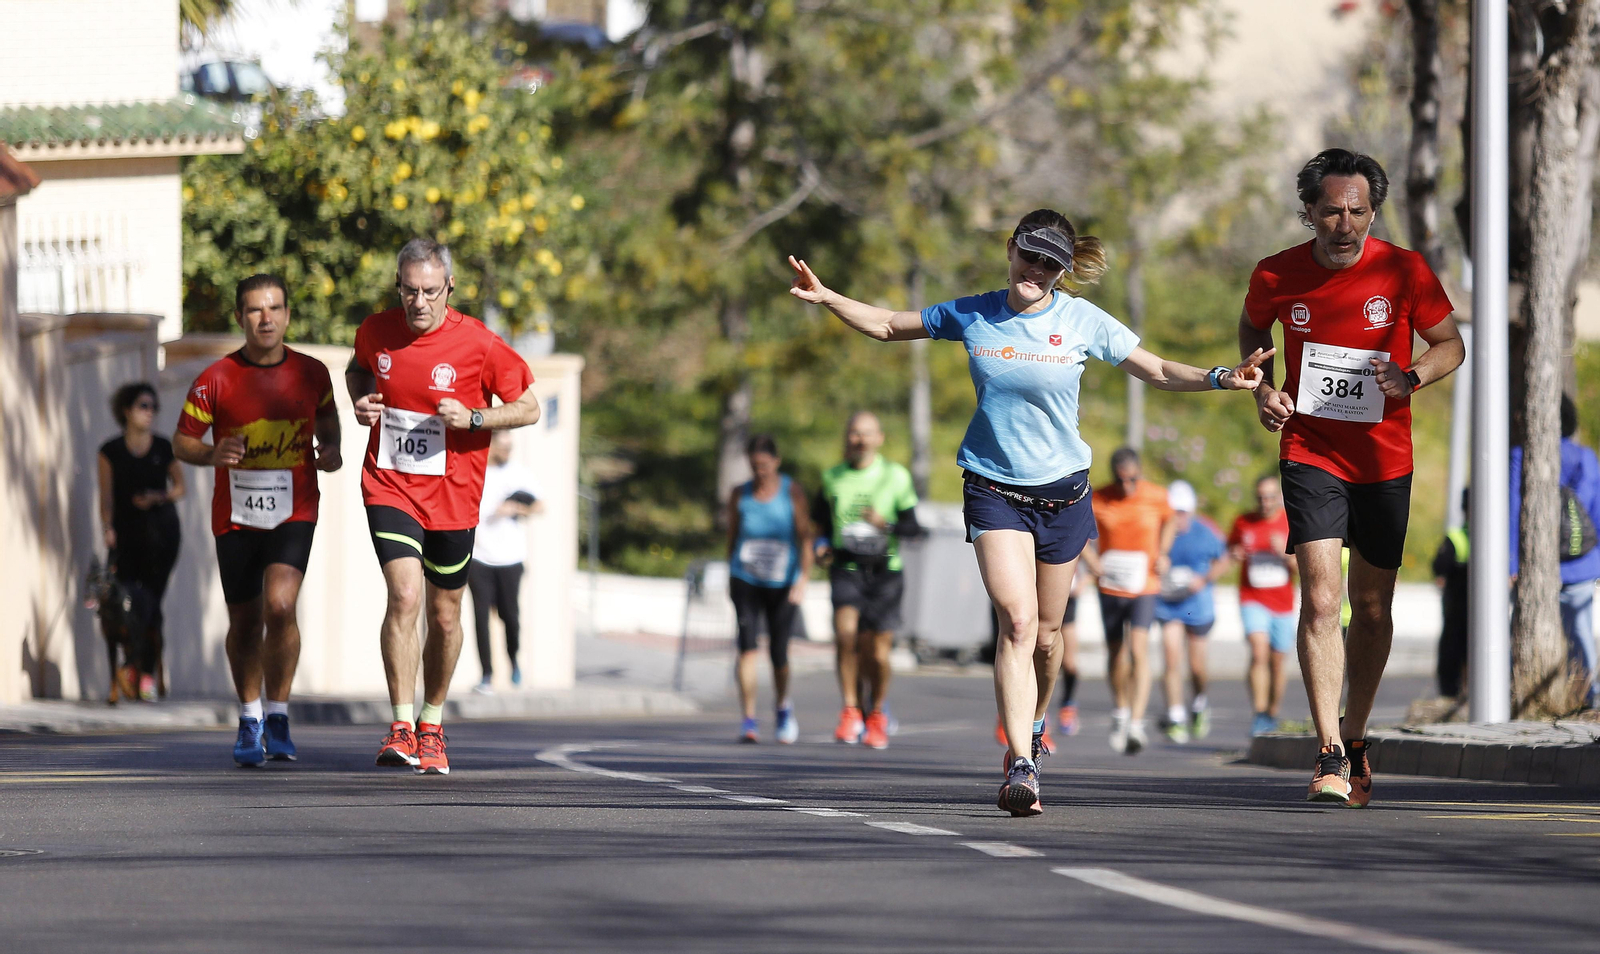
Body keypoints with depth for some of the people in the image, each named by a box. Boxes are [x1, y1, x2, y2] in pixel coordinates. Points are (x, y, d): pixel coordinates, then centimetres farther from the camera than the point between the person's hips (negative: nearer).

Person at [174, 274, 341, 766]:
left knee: (280, 605, -21)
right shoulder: (215, 380, -7)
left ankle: (278, 712, -3)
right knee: (245, 623, 8)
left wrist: (330, 450, -1)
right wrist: (213, 455, -21)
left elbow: (326, 416, 19)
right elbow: (182, 442, 0)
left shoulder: (311, 373, -1)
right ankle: (250, 720, 30)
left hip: (293, 510, -1)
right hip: (235, 517, 1)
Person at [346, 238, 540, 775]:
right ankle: (401, 727, -18)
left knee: (445, 615, 10)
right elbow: (358, 369, 22)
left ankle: (431, 726, 30)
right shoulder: (376, 332, -2)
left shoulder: (477, 343, -11)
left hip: (452, 496, 0)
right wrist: (360, 401, -1)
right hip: (389, 488, 0)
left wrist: (472, 418, -18)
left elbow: (528, 407, -2)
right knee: (404, 596, -19)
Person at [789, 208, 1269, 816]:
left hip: (1062, 491, 1)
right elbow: (887, 326, 11)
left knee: (1046, 633, 10)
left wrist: (1221, 379, -13)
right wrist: (826, 298, -3)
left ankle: (1030, 730, 39)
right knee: (1017, 621, -19)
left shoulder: (1082, 321, -4)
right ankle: (1021, 766, -26)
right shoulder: (970, 317, -2)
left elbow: (1158, 371, 3)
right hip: (993, 487, -1)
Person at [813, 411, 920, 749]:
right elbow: (820, 522, 20)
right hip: (846, 568, 1)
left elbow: (913, 527, 3)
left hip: (884, 572, -1)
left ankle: (877, 712, 25)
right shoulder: (832, 478, 8)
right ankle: (851, 710, -13)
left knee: (877, 652, 0)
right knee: (846, 632, -23)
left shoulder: (896, 477, 2)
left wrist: (886, 525, -18)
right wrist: (822, 544, -1)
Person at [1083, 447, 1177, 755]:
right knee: (1115, 652, 13)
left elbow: (1169, 521, 16)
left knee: (1138, 650, -17)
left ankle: (1136, 725, -22)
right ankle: (1120, 710, 39)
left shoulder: (1156, 496, -6)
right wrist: (1091, 561, -7)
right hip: (1110, 587, 2)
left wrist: (1162, 553, 1)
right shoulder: (1097, 500, -9)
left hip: (1144, 588, -2)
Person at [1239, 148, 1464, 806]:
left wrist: (1411, 377, -17)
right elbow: (1252, 329, 17)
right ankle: (1330, 755, -18)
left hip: (1384, 461, 1)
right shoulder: (1277, 276, -6)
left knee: (1372, 609, 10)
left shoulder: (1405, 273, -9)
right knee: (1321, 598, -16)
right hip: (1310, 454, -1)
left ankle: (1355, 739, 30)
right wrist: (1262, 387, -1)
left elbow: (1450, 344, 4)